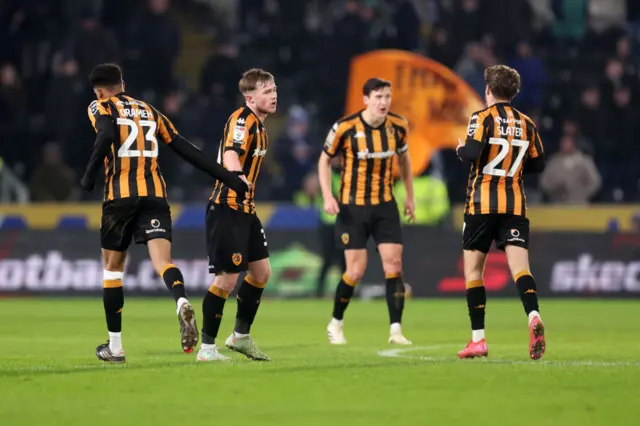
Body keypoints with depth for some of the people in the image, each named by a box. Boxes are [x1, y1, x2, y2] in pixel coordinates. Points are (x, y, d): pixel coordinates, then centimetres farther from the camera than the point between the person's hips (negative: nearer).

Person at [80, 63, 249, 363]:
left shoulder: (101, 108, 8)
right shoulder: (149, 111, 21)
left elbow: (106, 136, -16)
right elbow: (186, 150, 16)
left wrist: (88, 177, -8)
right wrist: (229, 179, 16)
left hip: (120, 195, -3)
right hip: (155, 195, 3)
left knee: (113, 266, 12)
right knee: (162, 260, -10)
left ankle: (115, 346, 15)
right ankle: (182, 302, -45)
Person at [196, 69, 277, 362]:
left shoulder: (258, 124, 14)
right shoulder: (242, 120, -16)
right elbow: (230, 155, -33)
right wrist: (239, 178, -52)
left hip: (245, 210, 10)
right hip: (227, 209, -10)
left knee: (261, 271, 14)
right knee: (227, 279, -8)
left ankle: (241, 336, 27)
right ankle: (207, 348, 1)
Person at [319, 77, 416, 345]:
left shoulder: (398, 126, -3)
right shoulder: (345, 128, -15)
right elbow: (325, 160, -2)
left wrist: (410, 196, 16)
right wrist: (327, 196, -13)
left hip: (385, 205, 3)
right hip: (352, 207, -3)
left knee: (394, 265, -7)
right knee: (356, 270, -5)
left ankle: (396, 330, -3)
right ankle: (335, 324, 18)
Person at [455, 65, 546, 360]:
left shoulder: (483, 118, -5)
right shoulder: (526, 123, 10)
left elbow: (471, 153, -19)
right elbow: (538, 165, 14)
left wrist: (460, 149, 3)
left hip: (482, 203, -3)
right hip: (515, 205, 3)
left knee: (473, 268, 8)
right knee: (519, 265, -7)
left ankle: (478, 339, 7)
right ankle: (533, 317, -35)